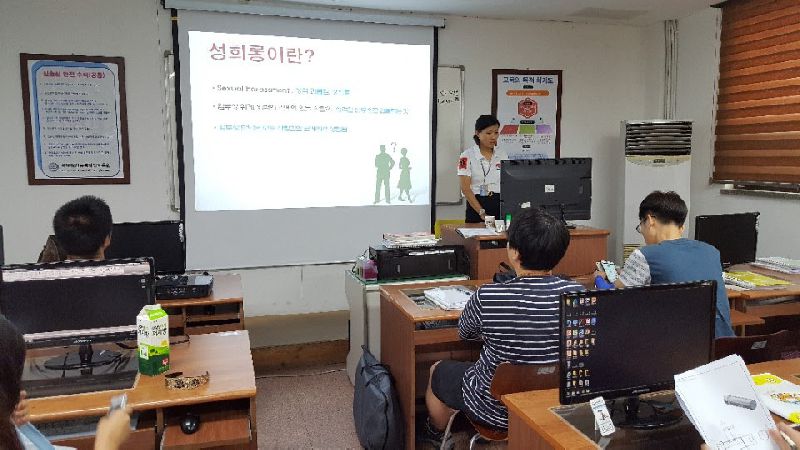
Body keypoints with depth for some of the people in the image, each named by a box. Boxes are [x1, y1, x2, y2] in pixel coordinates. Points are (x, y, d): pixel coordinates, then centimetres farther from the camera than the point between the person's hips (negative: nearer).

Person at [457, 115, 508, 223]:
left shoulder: (502, 155, 8)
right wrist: (482, 213, -18)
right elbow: (465, 189, -11)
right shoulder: (467, 156, -5)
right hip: (476, 205, -3)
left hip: (500, 205, 3)